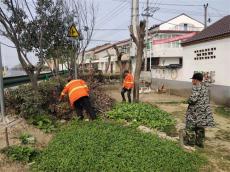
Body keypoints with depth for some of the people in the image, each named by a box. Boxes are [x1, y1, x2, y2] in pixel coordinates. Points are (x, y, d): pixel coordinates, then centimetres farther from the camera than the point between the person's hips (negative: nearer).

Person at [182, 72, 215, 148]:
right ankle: (200, 142, 25)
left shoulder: (196, 87, -20)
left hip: (196, 110, -8)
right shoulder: (205, 86, 5)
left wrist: (189, 101, -9)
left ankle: (190, 141, 17)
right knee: (200, 126, 17)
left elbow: (193, 99, -27)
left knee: (190, 125, 7)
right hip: (204, 110, 8)